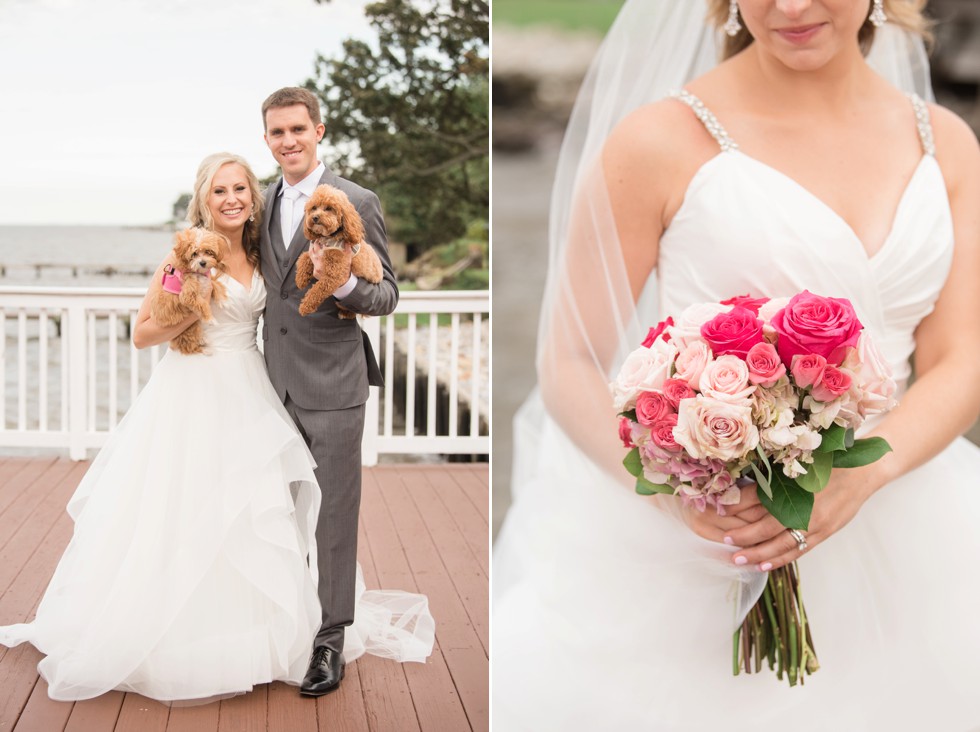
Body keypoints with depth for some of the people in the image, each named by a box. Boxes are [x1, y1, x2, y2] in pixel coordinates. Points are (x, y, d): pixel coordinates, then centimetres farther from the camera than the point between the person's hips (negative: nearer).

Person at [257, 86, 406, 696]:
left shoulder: (357, 202, -9)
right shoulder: (265, 202, 10)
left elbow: (387, 296, -8)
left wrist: (344, 284, -27)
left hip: (333, 384, -6)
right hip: (278, 382, 6)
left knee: (335, 514, 2)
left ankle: (332, 639, 14)